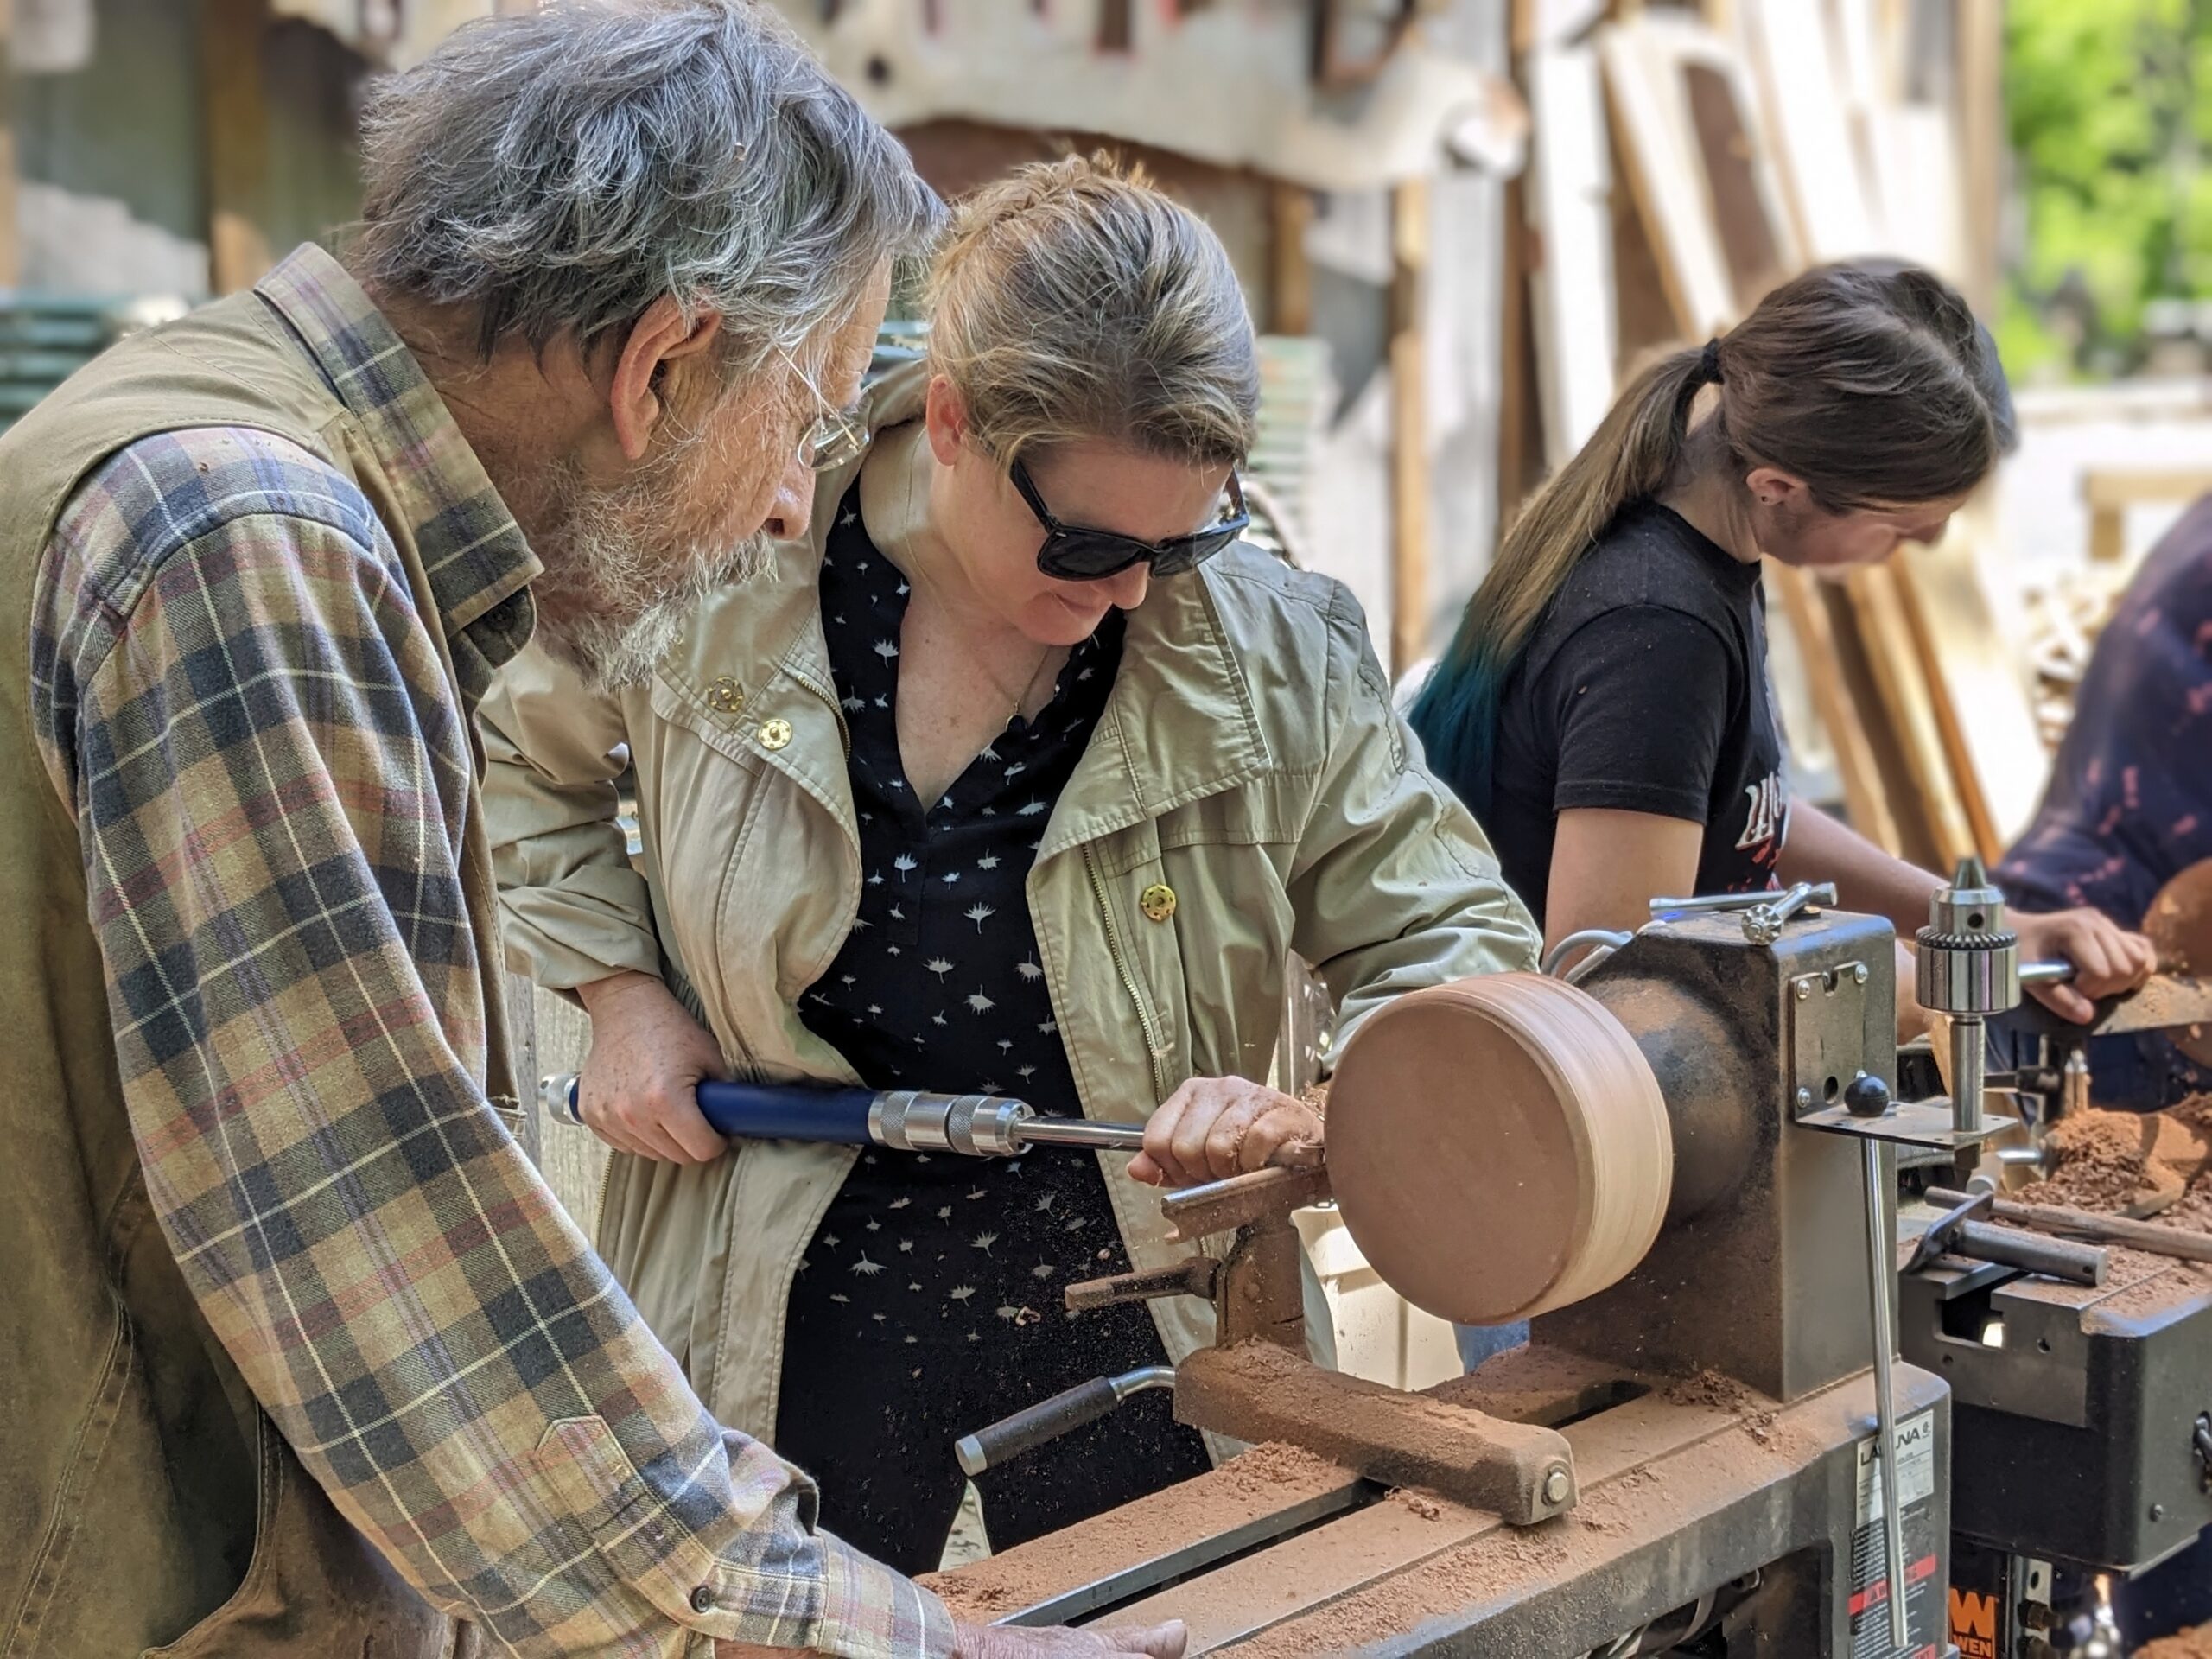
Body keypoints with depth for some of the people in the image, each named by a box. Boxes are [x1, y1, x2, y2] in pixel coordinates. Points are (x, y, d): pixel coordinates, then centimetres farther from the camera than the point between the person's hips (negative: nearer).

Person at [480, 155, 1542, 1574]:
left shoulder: (1272, 648, -14)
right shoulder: (728, 566, -13)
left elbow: (1463, 946, -4)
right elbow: (511, 758, 7)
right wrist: (616, 989, -6)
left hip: (1139, 1312, 1)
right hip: (791, 1321, 0)